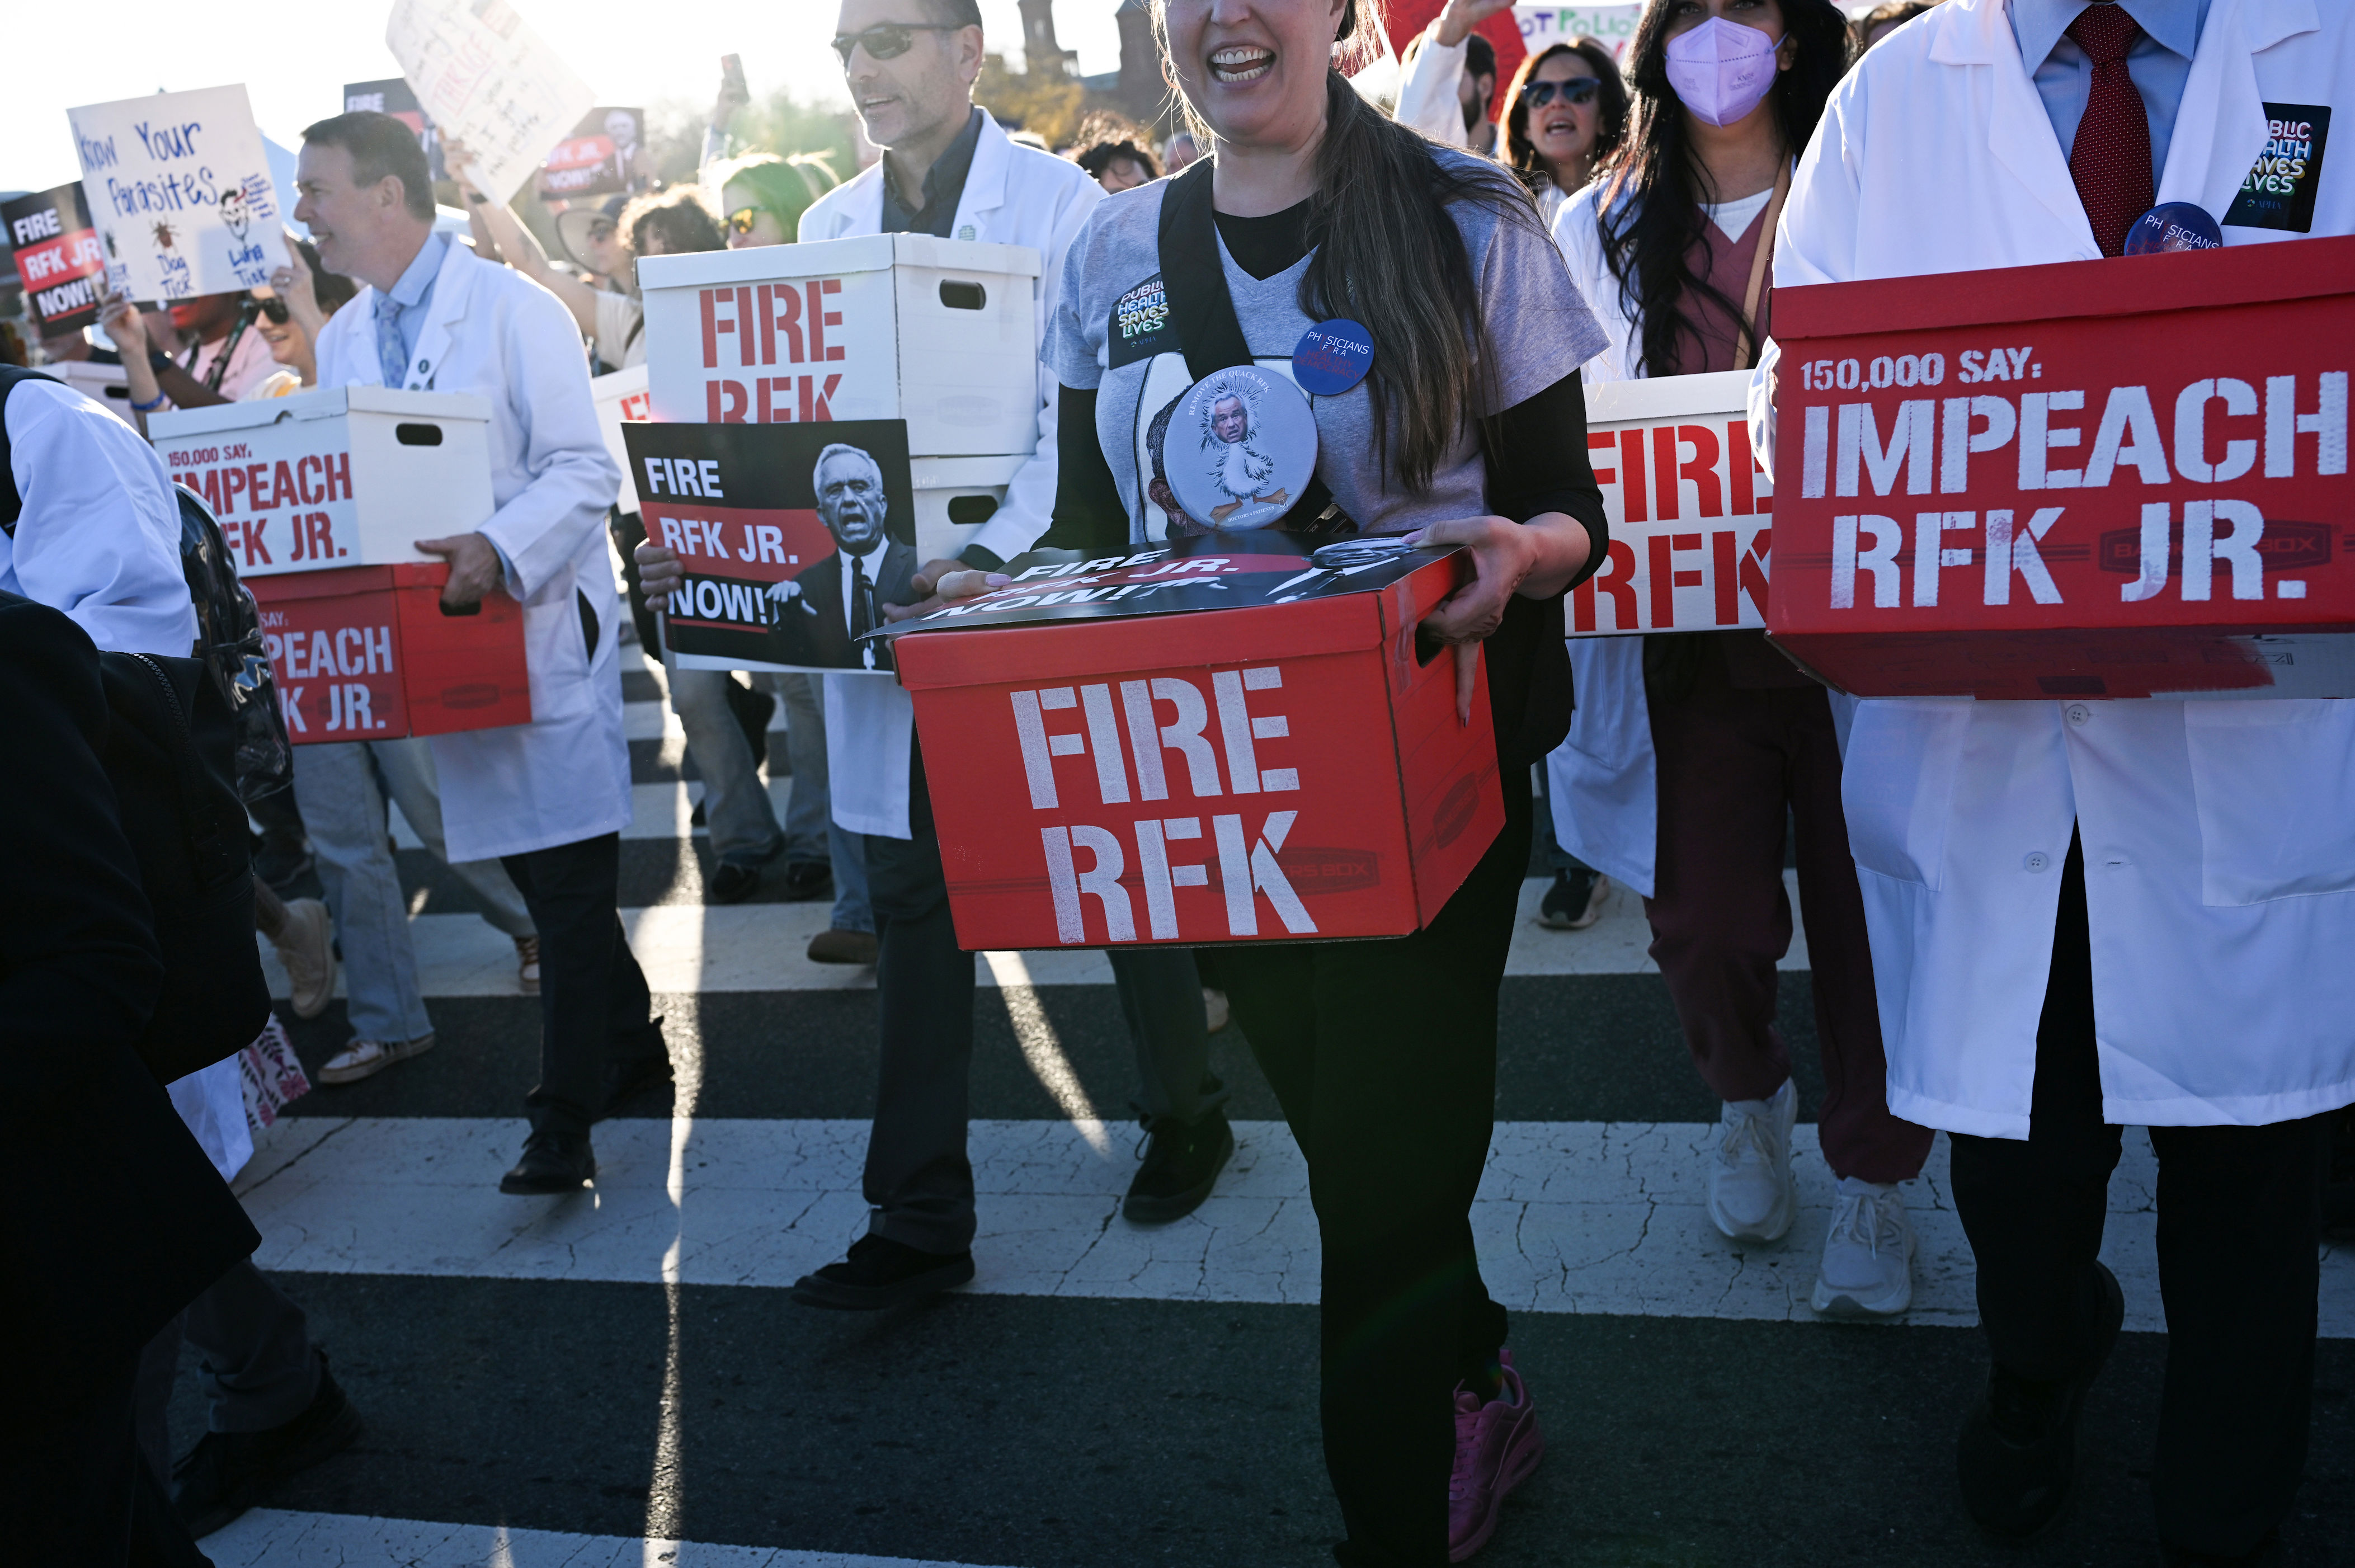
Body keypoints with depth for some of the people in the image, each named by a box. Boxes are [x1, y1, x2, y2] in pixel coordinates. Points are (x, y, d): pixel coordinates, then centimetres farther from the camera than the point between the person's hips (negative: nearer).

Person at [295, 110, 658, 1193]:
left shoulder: (513, 310, -8)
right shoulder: (341, 343, 13)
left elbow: (584, 471, -14)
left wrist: (500, 553, -29)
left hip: (540, 628, -7)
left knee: (569, 879, -7)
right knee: (530, 870, 12)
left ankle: (564, 1121, -1)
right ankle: (633, 1052, 28)